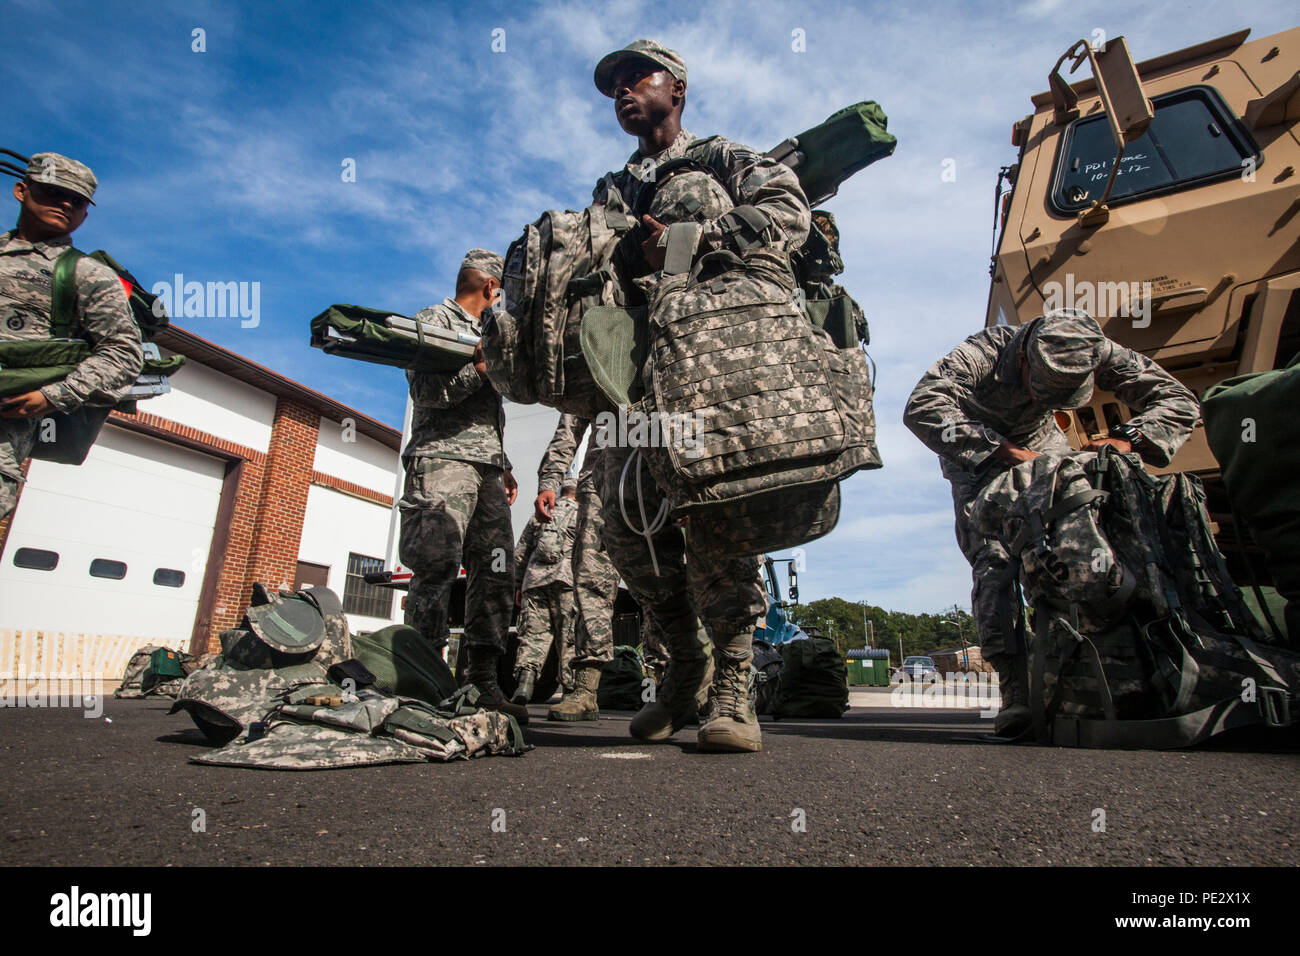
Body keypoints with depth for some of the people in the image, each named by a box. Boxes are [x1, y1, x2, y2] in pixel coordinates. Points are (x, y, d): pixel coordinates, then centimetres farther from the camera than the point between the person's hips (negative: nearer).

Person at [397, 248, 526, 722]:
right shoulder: (434, 319, 8)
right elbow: (425, 390, -9)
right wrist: (480, 369, -16)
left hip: (486, 466, 8)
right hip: (443, 457, -7)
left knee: (496, 571, -1)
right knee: (437, 563, -18)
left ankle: (483, 683, 2)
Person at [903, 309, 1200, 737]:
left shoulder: (1095, 353, -23)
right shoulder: (985, 353, -35)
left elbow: (1180, 401, -16)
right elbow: (921, 408, -49)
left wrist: (1126, 438, -37)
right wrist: (1004, 450, -50)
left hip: (1042, 444, 4)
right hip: (978, 456, -4)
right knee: (993, 559, -21)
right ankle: (1016, 687, -22)